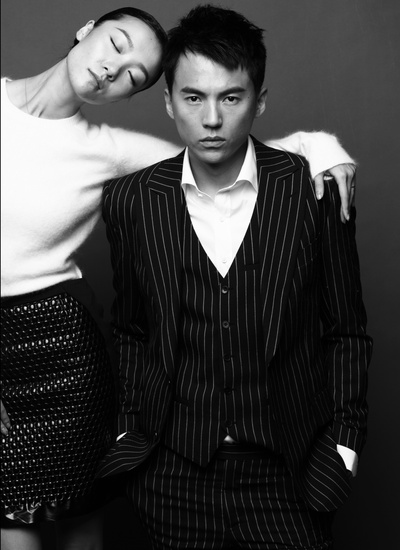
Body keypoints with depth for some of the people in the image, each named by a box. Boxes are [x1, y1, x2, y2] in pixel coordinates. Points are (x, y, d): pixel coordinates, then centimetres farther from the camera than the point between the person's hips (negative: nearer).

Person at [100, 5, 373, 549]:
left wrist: (344, 443, -4)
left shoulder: (314, 189, -8)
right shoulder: (131, 200, -4)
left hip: (286, 467, -1)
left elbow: (346, 332, 0)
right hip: (174, 472, 2)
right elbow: (131, 332, 8)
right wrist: (132, 431, 4)